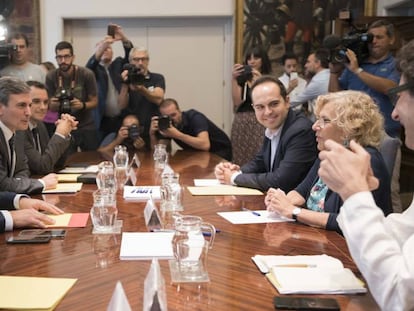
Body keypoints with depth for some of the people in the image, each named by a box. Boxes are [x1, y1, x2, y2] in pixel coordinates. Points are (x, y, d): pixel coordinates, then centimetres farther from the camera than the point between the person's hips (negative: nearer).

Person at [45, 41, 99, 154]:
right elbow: (51, 108, -2)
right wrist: (54, 104, -25)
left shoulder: (87, 74, -14)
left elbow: (94, 102, -7)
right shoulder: (51, 76, -9)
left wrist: (83, 105, -27)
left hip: (86, 127, -1)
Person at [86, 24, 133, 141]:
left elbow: (130, 56, -4)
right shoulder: (95, 69, 9)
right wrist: (101, 47, -32)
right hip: (102, 120, -1)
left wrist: (123, 38, -24)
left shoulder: (118, 64, 14)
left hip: (121, 119, 1)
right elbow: (89, 67, -14)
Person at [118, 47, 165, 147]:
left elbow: (158, 99, -15)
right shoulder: (128, 80, 7)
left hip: (154, 131, -1)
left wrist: (141, 89, -32)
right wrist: (125, 84, -17)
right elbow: (122, 106, -4)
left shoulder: (157, 78, 2)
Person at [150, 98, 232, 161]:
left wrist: (177, 135, -42)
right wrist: (152, 134, -26)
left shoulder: (194, 117, -26)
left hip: (219, 152, -6)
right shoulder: (165, 123, -7)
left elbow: (205, 145, -41)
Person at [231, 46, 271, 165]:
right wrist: (233, 79, -8)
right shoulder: (242, 79, 9)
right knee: (240, 160, 2)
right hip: (241, 123, 3)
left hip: (260, 123, -2)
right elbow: (237, 102, -2)